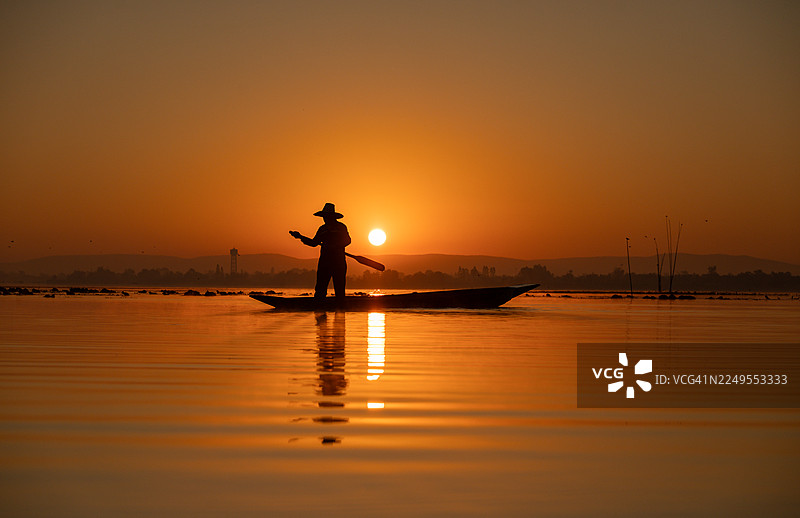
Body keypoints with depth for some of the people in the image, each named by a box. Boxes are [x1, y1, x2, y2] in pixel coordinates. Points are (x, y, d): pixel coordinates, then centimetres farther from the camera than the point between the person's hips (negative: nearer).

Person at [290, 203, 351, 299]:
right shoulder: (323, 229, 17)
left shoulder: (341, 227, 3)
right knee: (320, 288, -3)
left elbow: (347, 240, -6)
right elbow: (314, 243, 18)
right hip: (324, 260, 4)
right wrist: (300, 236, 10)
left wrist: (334, 246, -19)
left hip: (338, 261, -4)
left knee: (339, 289, -4)